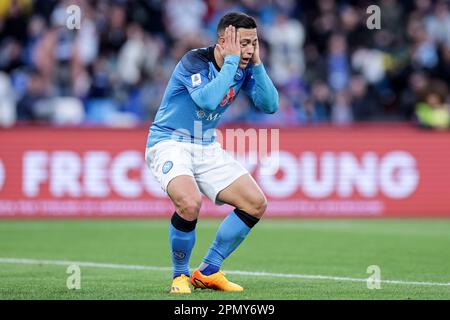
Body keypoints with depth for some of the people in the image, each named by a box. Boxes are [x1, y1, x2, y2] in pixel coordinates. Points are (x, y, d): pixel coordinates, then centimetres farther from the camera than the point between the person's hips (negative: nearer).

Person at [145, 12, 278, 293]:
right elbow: (208, 100, -37)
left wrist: (257, 64, -13)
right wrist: (231, 60, -31)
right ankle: (180, 275, -9)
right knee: (190, 203, -34)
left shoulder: (243, 69, 0)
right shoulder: (194, 61, -21)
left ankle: (208, 272, 10)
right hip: (169, 142, -8)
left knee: (256, 204, -1)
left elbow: (270, 105, -4)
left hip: (207, 147, 8)